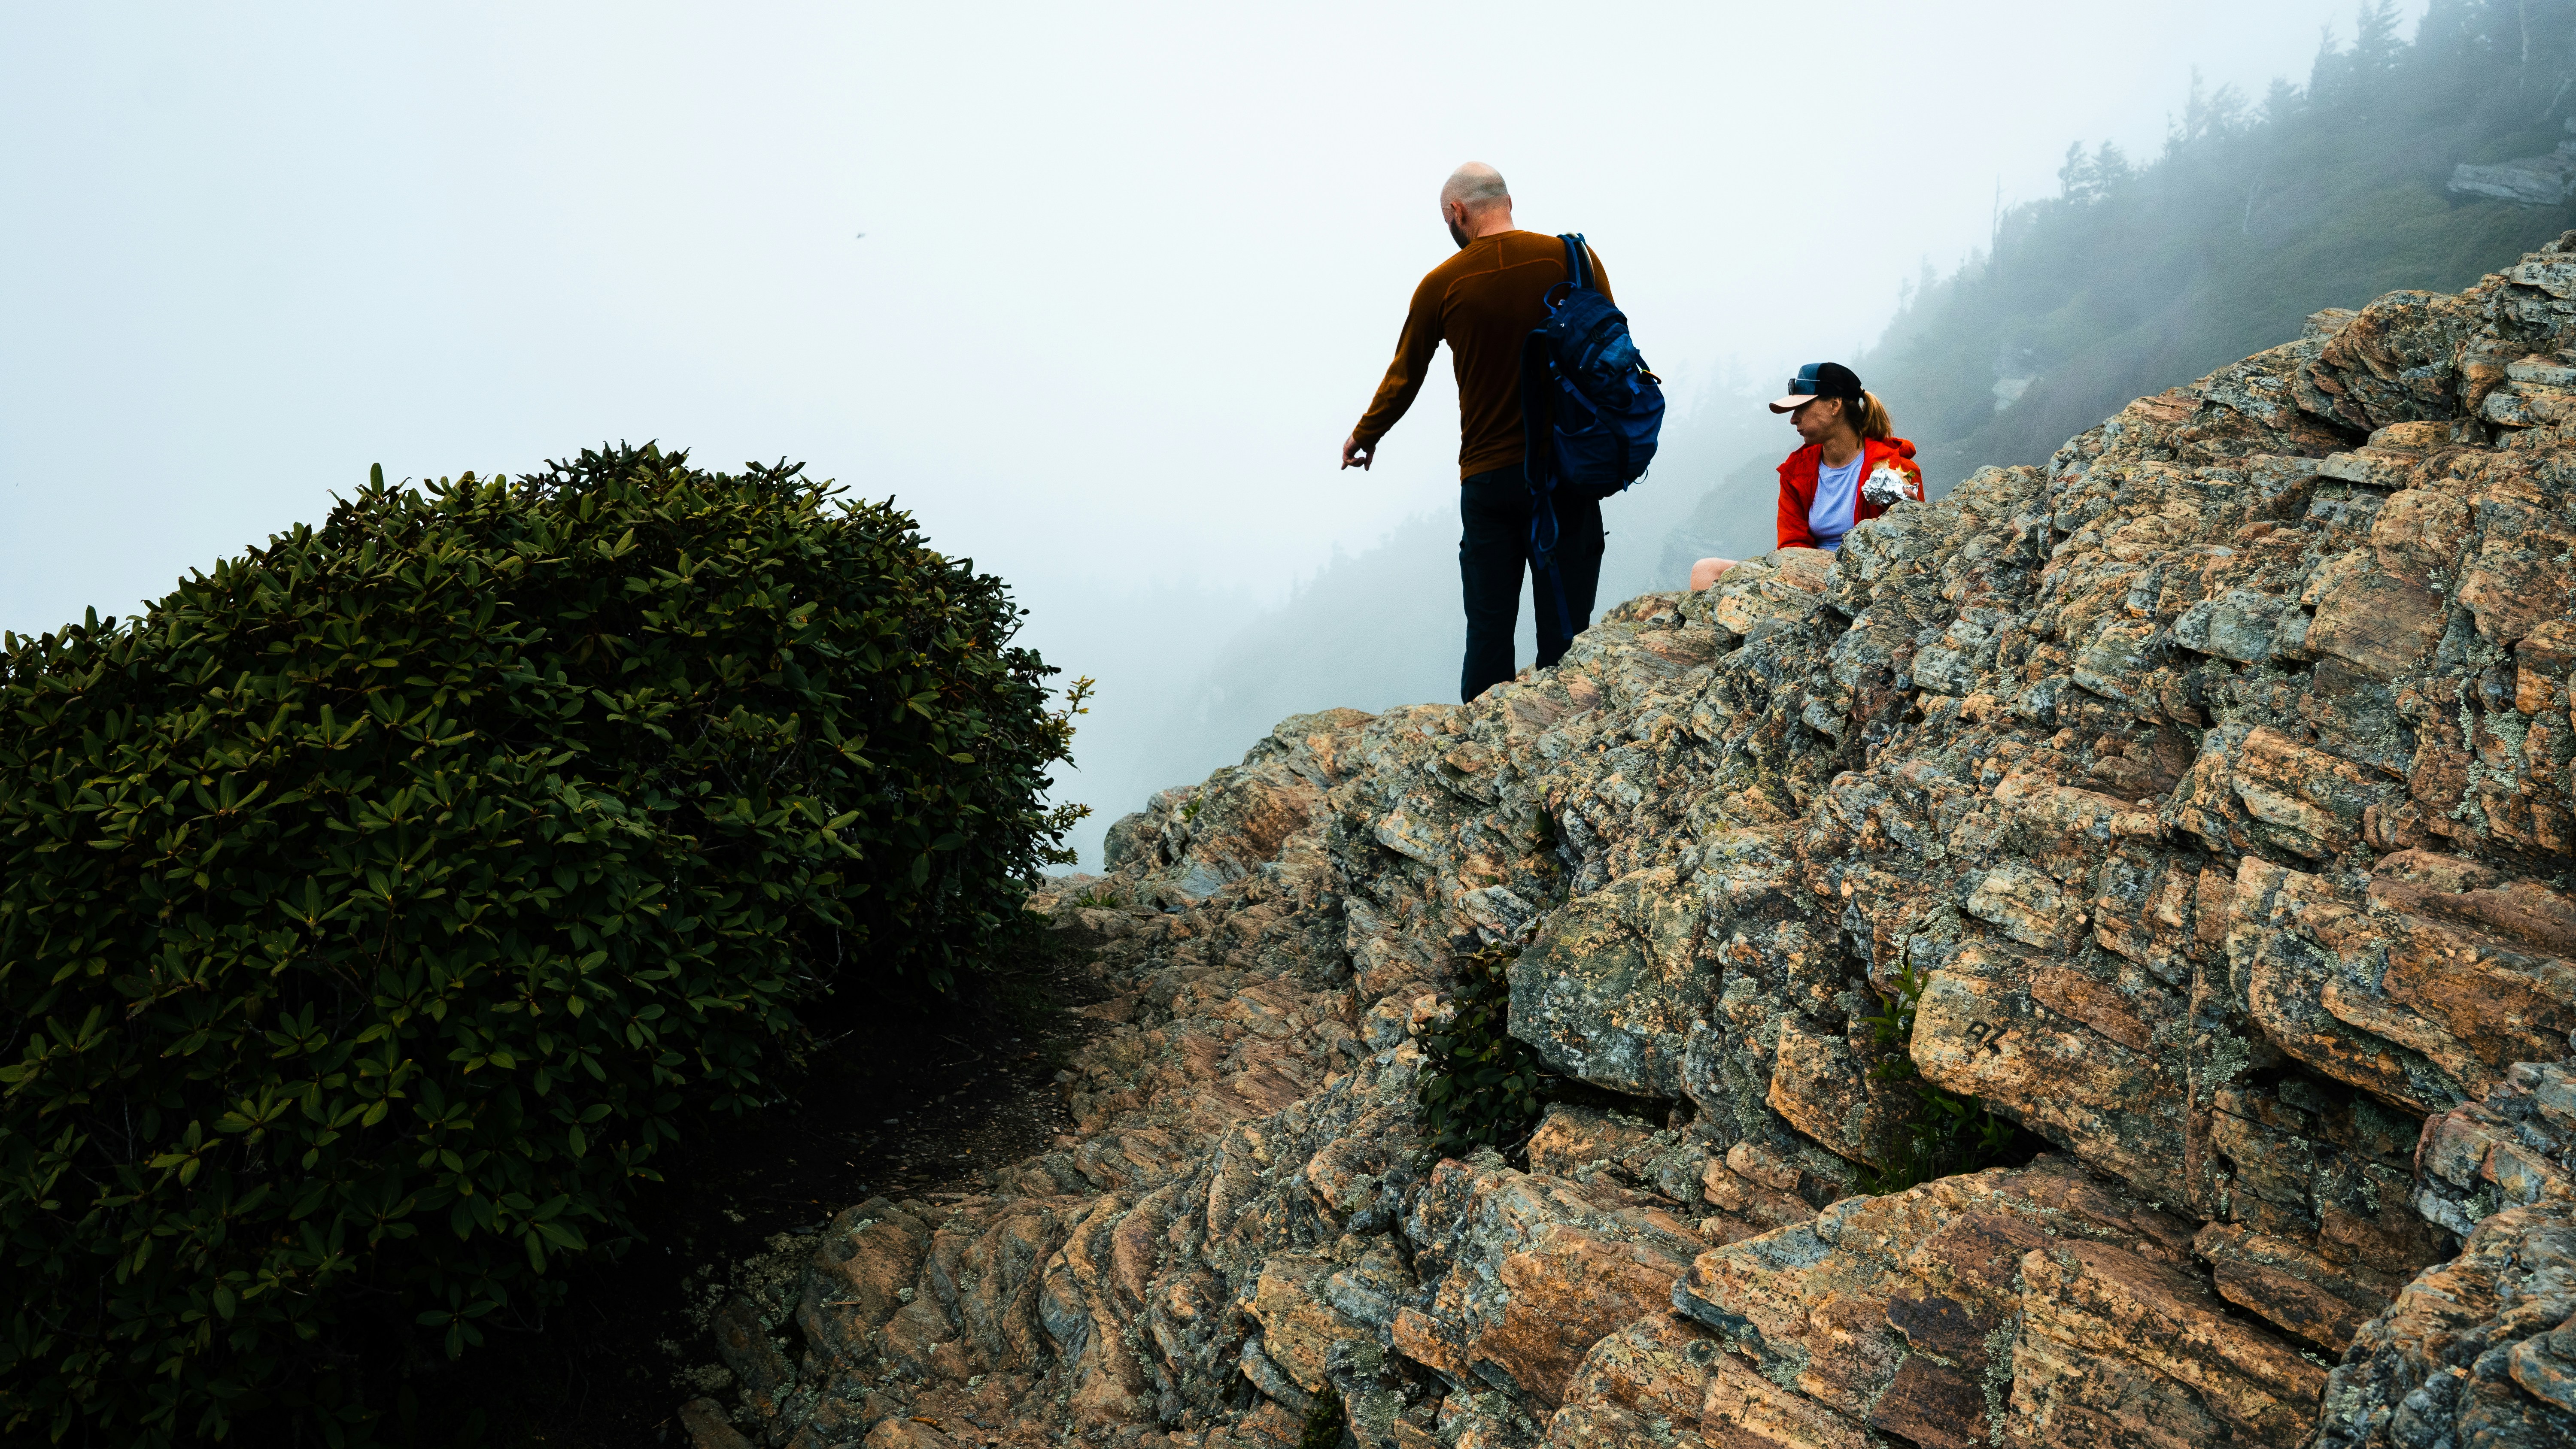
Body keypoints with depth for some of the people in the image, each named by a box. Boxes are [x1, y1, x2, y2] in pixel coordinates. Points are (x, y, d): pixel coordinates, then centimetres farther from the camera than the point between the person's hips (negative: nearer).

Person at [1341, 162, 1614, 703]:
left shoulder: (1442, 285, -1)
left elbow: (1403, 379, 11)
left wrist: (1364, 437, 29)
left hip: (1487, 479, 0)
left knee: (1489, 634, 7)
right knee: (1564, 636, 3)